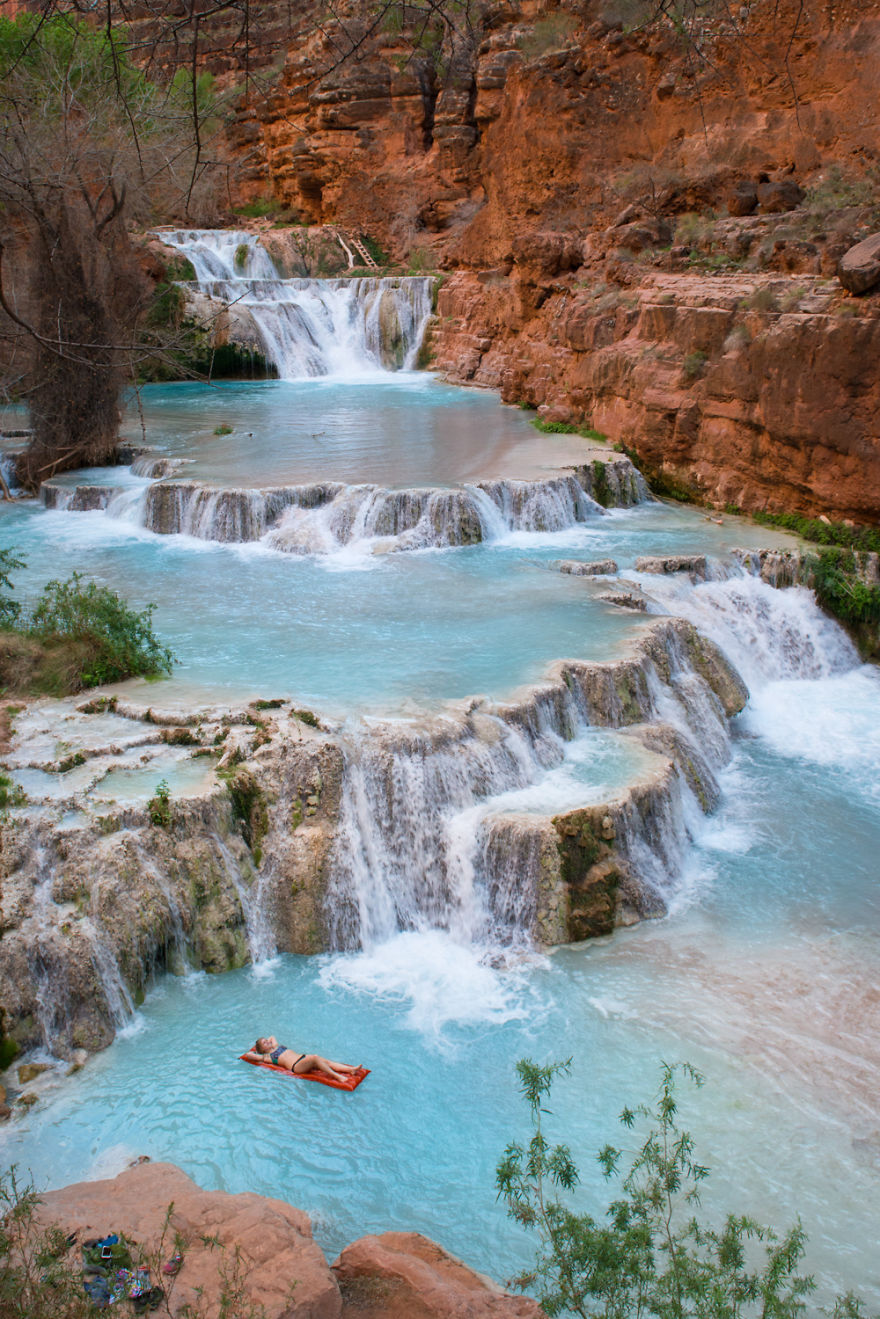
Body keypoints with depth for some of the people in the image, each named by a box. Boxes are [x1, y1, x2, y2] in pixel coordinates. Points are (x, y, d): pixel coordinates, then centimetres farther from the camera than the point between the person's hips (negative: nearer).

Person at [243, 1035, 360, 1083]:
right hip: (295, 1066, -8)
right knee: (315, 1057, -34)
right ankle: (337, 1076, -41)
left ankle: (350, 1069, -28)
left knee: (327, 1061, -14)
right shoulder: (267, 1057, 7)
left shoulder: (275, 1046, 28)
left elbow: (272, 1037, 48)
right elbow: (248, 1055, -1)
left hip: (302, 1057, 8)